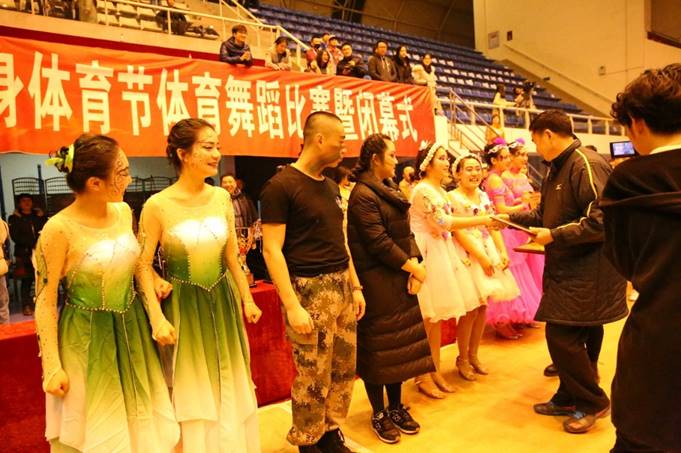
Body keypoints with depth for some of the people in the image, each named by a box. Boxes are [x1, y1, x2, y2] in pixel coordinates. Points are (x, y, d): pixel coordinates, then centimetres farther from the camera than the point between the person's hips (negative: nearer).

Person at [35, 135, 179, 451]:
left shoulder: (123, 212, -2)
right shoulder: (59, 229, -19)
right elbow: (46, 301, -13)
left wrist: (157, 316, 3)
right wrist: (52, 366, -13)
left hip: (131, 331, 5)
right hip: (87, 339, -5)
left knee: (141, 425, 17)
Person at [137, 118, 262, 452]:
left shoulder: (221, 197, -1)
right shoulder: (157, 205, -14)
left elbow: (231, 255, 7)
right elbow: (143, 264, -10)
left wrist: (247, 299, 8)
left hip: (222, 301, 4)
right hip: (183, 307, -4)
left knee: (230, 390, 17)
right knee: (192, 393, 13)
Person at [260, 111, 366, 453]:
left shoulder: (331, 187, 13)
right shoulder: (281, 186, -11)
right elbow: (272, 250, -14)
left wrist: (355, 286, 14)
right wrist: (292, 306, -19)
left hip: (342, 287, 7)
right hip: (310, 289, -7)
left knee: (344, 369, 14)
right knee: (313, 377, 3)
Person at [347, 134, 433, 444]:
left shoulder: (390, 189, 13)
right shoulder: (363, 195, -14)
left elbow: (406, 232, 10)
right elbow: (378, 242, -19)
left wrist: (414, 264, -4)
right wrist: (411, 266, -12)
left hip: (400, 278, 8)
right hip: (376, 281, -8)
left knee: (400, 342, 14)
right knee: (377, 346, 4)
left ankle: (396, 407, 30)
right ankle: (379, 414, 20)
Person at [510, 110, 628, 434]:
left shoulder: (588, 165, -17)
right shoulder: (556, 170, 13)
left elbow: (600, 222, -24)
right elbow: (545, 214, 21)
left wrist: (554, 236, -20)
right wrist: (511, 218, 13)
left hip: (586, 271, -9)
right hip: (565, 269, 9)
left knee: (563, 336, -6)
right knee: (562, 337, 14)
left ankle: (593, 402, 15)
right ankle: (568, 398, 30)